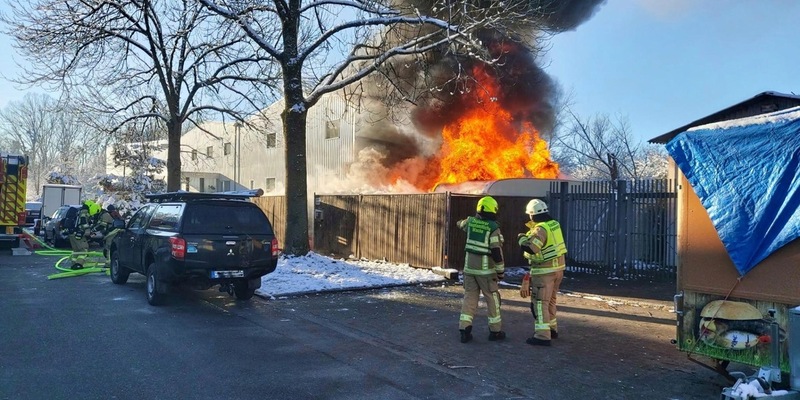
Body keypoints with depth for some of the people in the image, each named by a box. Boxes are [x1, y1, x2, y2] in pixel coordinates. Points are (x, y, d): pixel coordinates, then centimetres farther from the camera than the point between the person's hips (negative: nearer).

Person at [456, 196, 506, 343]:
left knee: (469, 297, 10)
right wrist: (501, 270, -6)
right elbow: (497, 251, -16)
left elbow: (460, 224, 25)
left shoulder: (471, 222, 1)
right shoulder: (493, 227, -14)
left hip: (469, 267, 4)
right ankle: (495, 331, 18)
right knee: (492, 299, 9)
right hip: (485, 270, -4)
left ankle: (465, 330, 4)